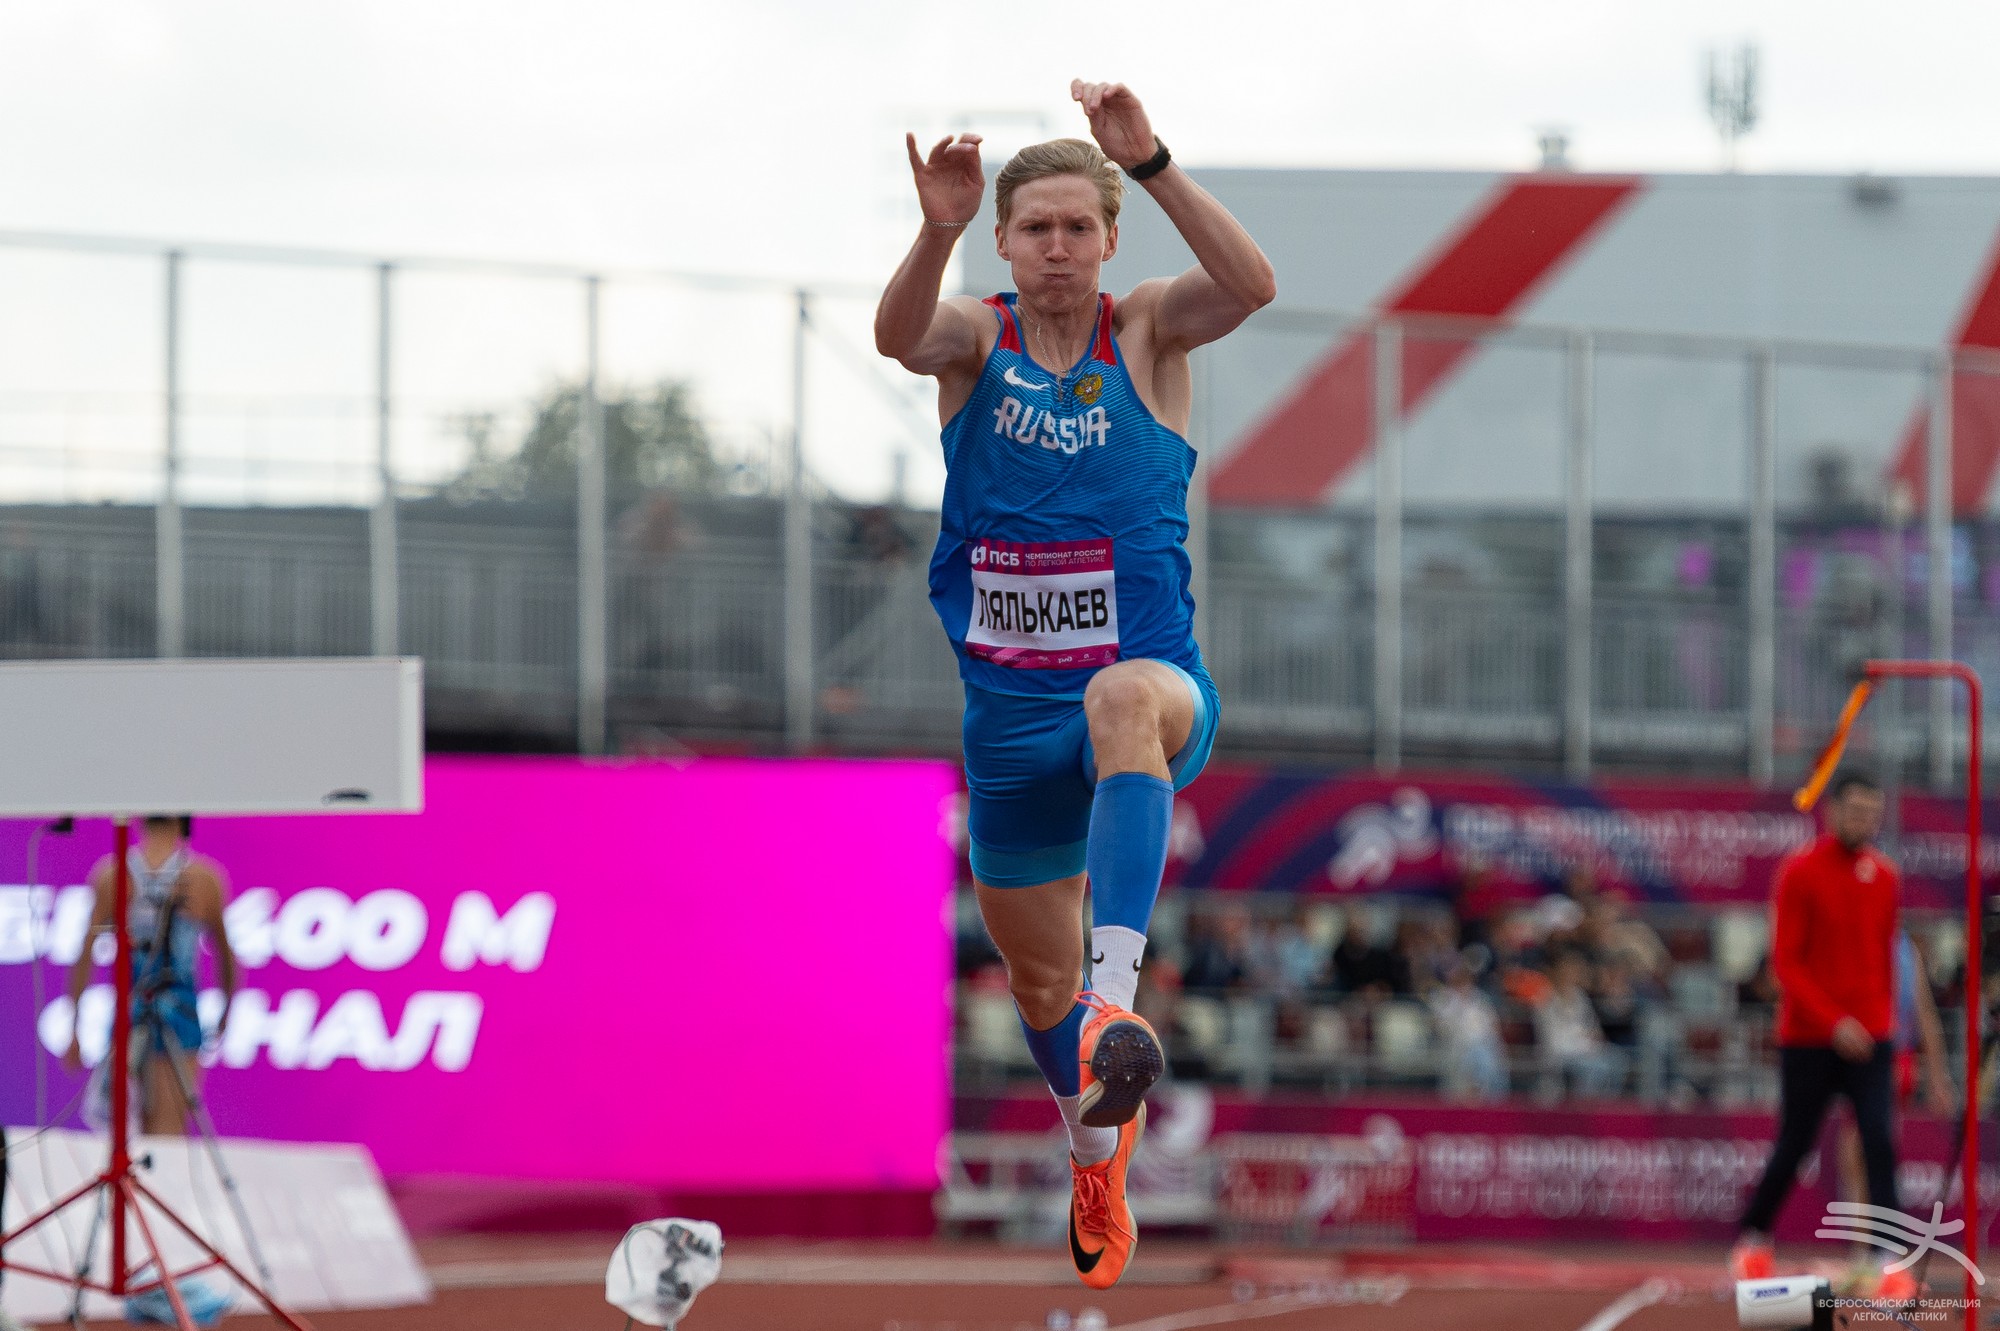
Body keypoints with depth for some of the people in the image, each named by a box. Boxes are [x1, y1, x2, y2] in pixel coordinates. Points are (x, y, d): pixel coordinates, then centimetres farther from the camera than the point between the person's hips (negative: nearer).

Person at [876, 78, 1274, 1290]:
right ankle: (1099, 1142, 49)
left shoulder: (1147, 332, -3)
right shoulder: (978, 336, -1)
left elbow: (1251, 285, -24)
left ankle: (1118, 1000, -54)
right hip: (1010, 713, 4)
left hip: (1157, 688, -4)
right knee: (1036, 974, 17)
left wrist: (1150, 163, -36)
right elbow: (900, 335, -25)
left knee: (1125, 695, -42)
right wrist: (937, 233, -44)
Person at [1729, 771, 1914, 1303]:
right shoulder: (1800, 871, -7)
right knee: (1794, 1146, 8)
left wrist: (1883, 1023, 13)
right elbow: (1786, 960, -11)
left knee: (1880, 1144, -13)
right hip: (1808, 1039, -3)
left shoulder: (1884, 877, 7)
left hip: (1868, 1039, 3)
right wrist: (1834, 1021, -20)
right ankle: (1751, 1239, 31)